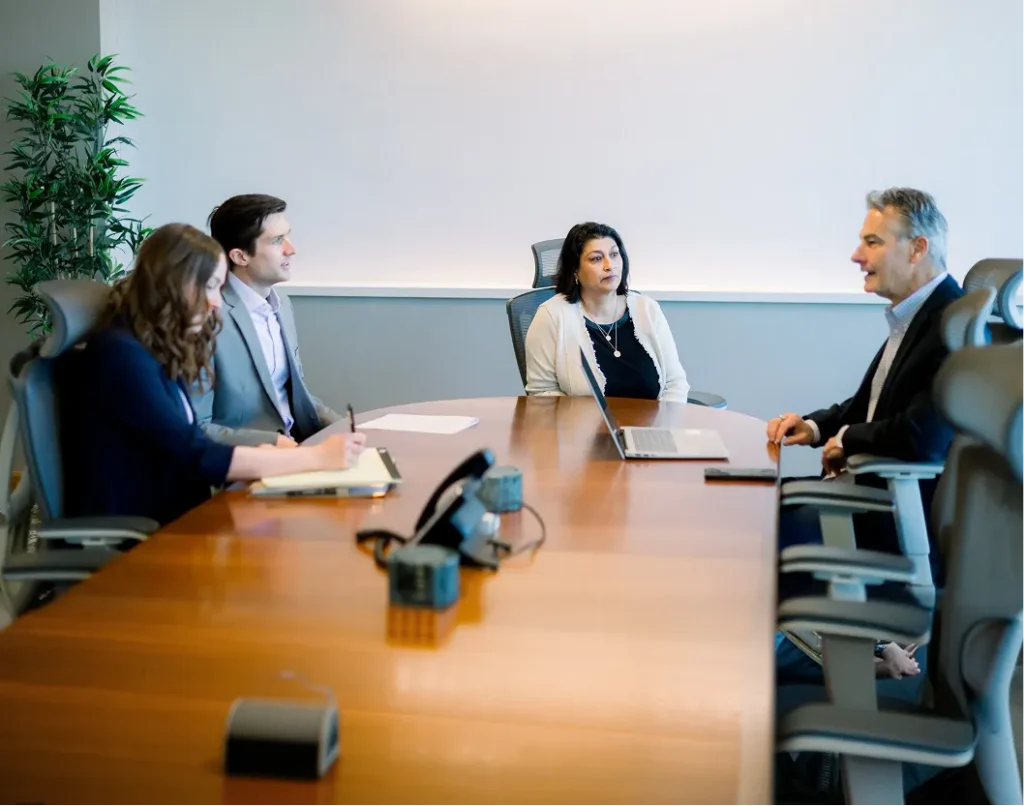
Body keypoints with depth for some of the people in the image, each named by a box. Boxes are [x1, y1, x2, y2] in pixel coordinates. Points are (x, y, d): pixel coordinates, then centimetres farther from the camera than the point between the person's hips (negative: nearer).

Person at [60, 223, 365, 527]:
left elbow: (188, 448, 8)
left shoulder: (163, 352, 12)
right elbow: (194, 456, -19)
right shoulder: (121, 353, -15)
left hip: (169, 521, 8)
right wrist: (316, 457, -17)